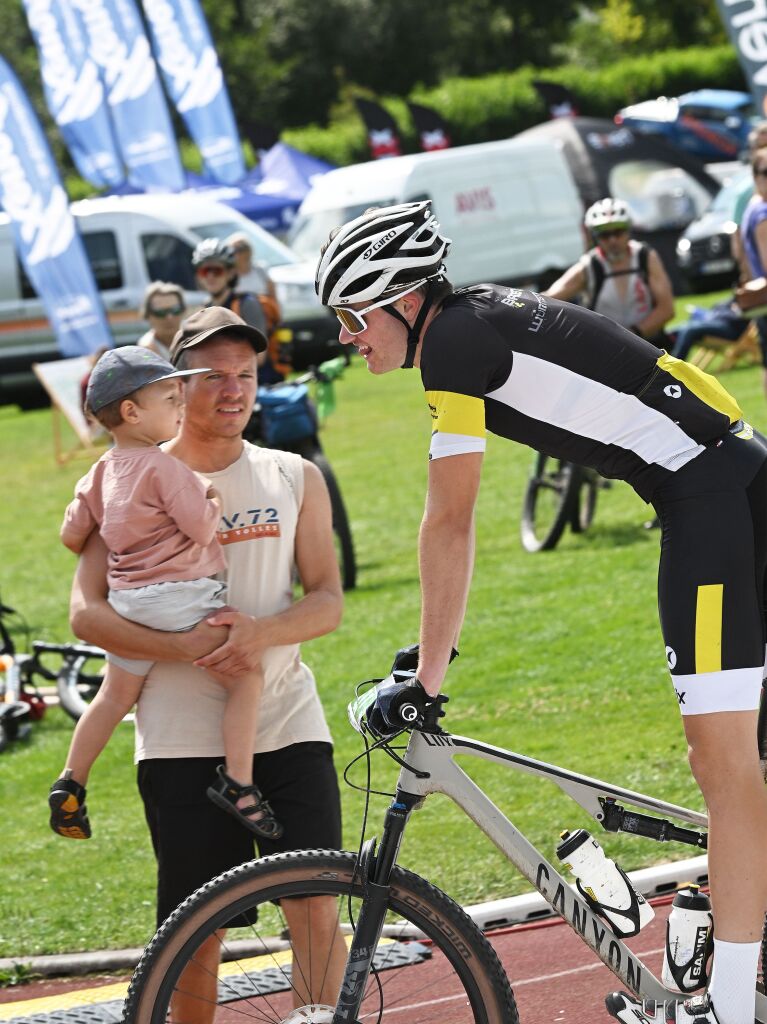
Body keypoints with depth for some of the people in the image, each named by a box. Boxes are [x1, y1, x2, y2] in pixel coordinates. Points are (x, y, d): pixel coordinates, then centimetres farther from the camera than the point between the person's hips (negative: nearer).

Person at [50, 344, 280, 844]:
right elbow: (201, 527, -16)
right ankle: (238, 783, -5)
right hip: (183, 597, -8)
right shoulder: (164, 466, -13)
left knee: (115, 695, 23)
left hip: (128, 601, 8)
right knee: (247, 677, 1)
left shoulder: (100, 474, 11)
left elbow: (72, 535, 15)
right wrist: (215, 500, 4)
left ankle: (70, 787, 25)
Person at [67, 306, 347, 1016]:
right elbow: (87, 612, -3)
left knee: (317, 913, -8)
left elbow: (328, 601, 6)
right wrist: (185, 647, -18)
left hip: (286, 723, 2)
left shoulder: (295, 479, 10)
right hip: (183, 737, -2)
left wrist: (263, 631, -16)